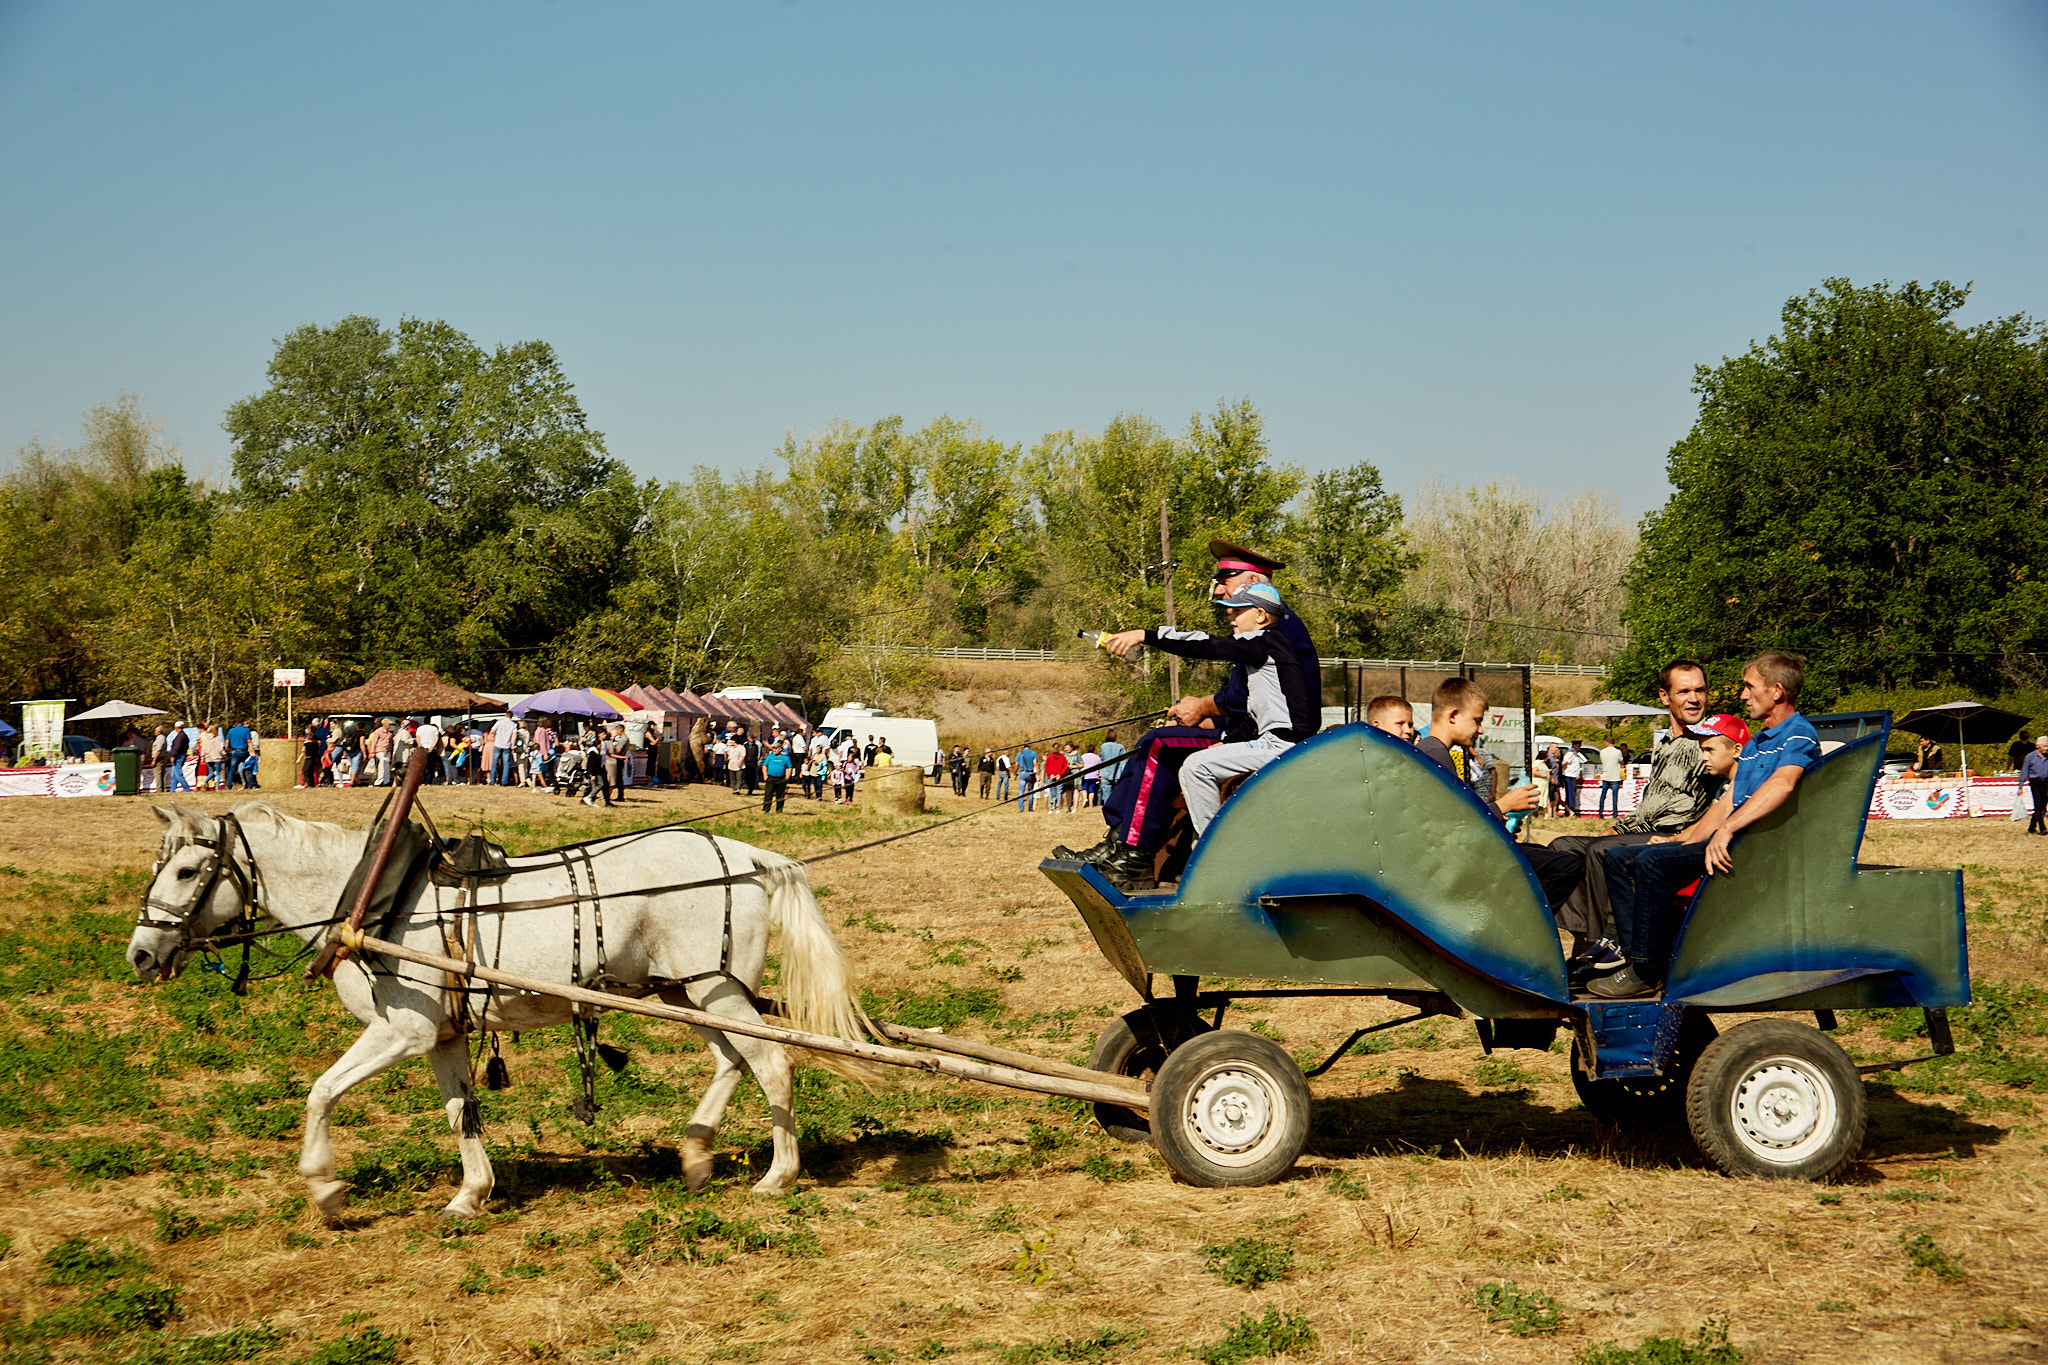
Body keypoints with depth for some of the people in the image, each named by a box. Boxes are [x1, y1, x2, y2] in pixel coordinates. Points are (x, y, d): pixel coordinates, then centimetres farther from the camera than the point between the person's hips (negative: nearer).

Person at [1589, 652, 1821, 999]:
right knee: (1617, 859, 3)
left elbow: (1782, 785, -28)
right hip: (1734, 839, 10)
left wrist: (1726, 831, -37)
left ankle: (1646, 973, -22)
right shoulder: (1754, 742, 25)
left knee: (1652, 862, -29)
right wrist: (1682, 839, 12)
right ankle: (1636, 957, -7)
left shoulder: (1799, 734, -7)